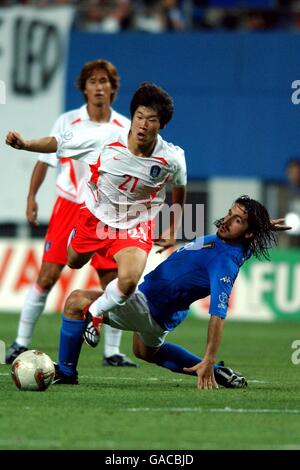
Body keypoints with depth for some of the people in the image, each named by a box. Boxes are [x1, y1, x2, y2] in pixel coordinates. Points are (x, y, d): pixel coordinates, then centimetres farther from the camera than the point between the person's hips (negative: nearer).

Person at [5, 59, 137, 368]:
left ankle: (112, 352, 9)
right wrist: (31, 197, -2)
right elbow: (44, 160, 5)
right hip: (68, 204, -1)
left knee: (113, 282, -2)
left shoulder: (125, 128, 0)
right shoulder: (67, 122, -2)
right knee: (47, 276, -8)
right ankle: (21, 343, 2)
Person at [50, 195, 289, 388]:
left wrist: (208, 361, -41)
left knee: (76, 301, -11)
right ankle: (219, 373, 24)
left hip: (151, 309, -10)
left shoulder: (225, 263, -30)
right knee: (146, 351, 38)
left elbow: (218, 314, -36)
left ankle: (65, 373, -4)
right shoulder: (223, 239, -4)